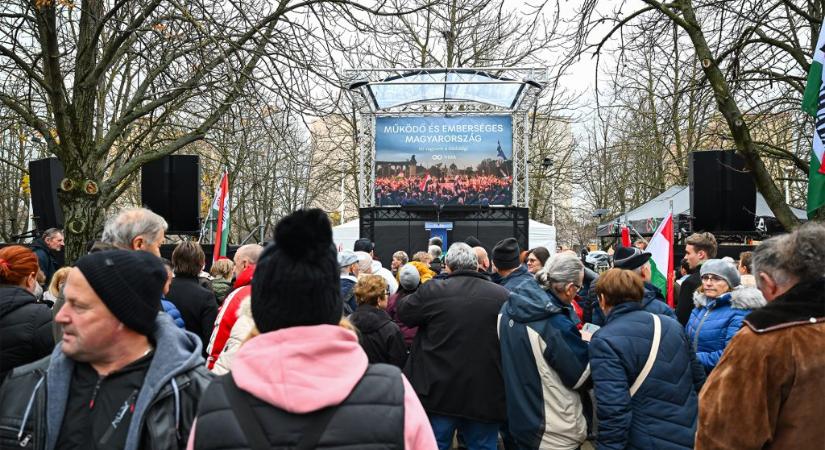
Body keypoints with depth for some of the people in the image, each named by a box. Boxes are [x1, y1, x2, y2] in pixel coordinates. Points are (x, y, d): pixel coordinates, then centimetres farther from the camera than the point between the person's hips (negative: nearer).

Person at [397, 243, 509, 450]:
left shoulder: (432, 291, -11)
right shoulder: (502, 295, -4)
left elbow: (403, 311, 6)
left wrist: (419, 295, 23)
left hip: (438, 392, -1)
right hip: (486, 398, 2)